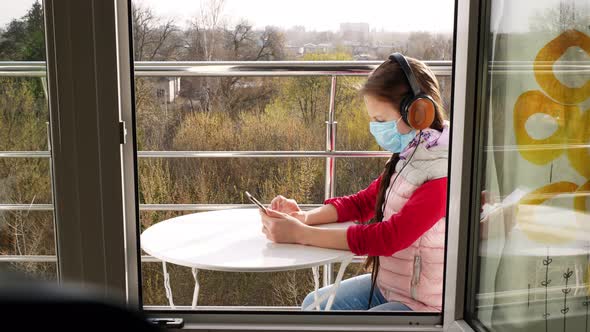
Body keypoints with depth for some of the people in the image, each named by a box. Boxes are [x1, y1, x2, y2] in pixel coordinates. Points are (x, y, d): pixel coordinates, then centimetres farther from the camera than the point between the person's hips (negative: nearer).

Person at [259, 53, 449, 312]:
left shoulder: (443, 173, -25)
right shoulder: (407, 157, 2)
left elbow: (390, 237, -29)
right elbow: (362, 202, 5)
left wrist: (300, 234, -26)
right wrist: (303, 217, -13)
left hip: (421, 304, -8)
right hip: (388, 285, 8)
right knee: (312, 305, 8)